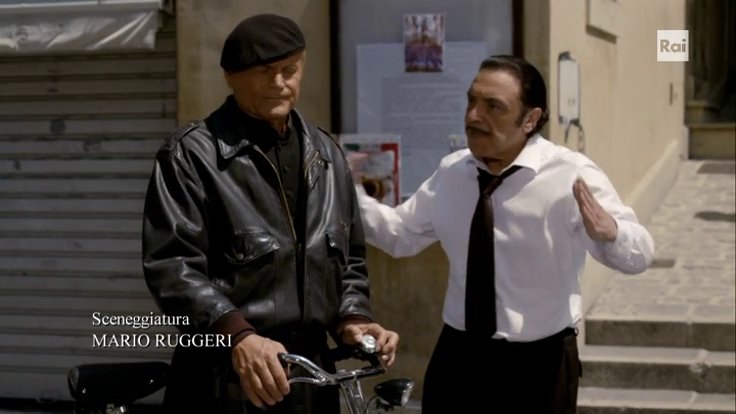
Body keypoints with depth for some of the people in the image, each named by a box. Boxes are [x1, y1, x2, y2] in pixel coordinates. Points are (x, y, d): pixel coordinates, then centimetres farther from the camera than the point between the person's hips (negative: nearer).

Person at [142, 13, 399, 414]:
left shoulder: (326, 154, 13)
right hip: (224, 378, -5)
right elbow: (171, 264, -14)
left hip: (311, 374, 5)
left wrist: (351, 318, 1)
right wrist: (236, 334, -27)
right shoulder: (192, 154, -5)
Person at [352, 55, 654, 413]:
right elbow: (400, 234, 12)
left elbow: (638, 254, -21)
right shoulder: (451, 172, 1)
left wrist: (608, 232, -44)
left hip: (538, 365, -4)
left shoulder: (571, 175, -14)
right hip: (457, 356, 4)